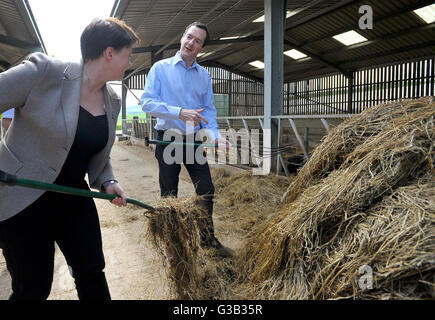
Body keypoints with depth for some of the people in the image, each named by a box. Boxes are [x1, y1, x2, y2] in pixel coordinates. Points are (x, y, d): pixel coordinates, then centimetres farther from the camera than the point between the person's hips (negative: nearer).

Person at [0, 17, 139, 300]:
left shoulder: (112, 101, 3)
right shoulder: (44, 71, -18)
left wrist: (107, 181, 1)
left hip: (74, 196, 6)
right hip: (24, 200, -6)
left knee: (92, 273, 12)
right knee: (33, 289, 7)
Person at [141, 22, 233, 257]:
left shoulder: (204, 75, 9)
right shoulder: (161, 68, -3)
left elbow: (209, 110, 7)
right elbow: (147, 102, -12)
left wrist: (214, 135, -12)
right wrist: (179, 112, -25)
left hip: (194, 141, 4)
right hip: (168, 139, -3)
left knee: (206, 191, 6)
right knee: (169, 196, 7)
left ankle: (207, 238, 26)